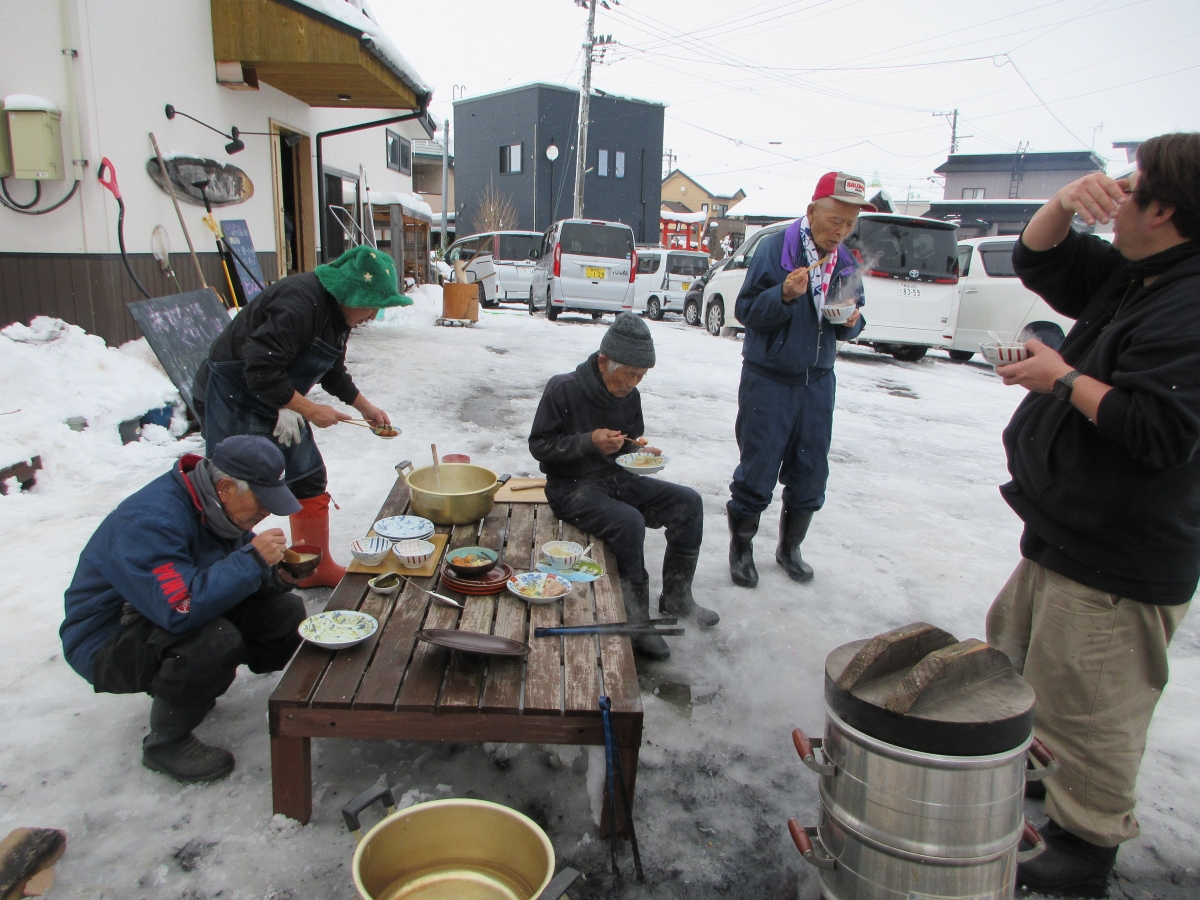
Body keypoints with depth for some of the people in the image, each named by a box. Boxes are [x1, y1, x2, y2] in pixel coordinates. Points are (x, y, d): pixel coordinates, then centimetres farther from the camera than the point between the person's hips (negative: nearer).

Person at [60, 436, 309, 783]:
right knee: (215, 640, -36)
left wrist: (276, 574, -17)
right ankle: (166, 742, -9)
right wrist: (253, 559, -35)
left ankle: (190, 686, 13)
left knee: (287, 613, -5)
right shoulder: (152, 521, -32)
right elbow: (180, 609, -42)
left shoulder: (217, 506, -5)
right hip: (105, 643, -8)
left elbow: (232, 579, 6)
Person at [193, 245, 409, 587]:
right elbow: (261, 369, -33)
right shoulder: (300, 302, -28)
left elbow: (334, 372, 20)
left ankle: (315, 568, 25)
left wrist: (365, 406, 17)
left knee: (309, 480, 12)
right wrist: (310, 410, -26)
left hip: (279, 403, 10)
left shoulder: (337, 312, 5)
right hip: (232, 399, -10)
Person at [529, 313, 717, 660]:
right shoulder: (563, 389, -15)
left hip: (615, 479, 7)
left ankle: (676, 596, 6)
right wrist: (589, 441, -24)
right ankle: (635, 619, -17)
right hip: (572, 487, -7)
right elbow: (539, 445, -12)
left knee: (688, 502, -7)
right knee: (629, 521, -33)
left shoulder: (630, 396, 3)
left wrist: (639, 451, -5)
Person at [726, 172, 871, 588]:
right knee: (757, 469, 0)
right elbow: (746, 311, -13)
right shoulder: (775, 248, -11)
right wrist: (784, 295, -29)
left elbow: (850, 325, 13)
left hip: (817, 381, 5)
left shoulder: (846, 261, 6)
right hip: (769, 378, -5)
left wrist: (852, 321, -10)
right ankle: (741, 549, 18)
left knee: (810, 471, 10)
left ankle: (790, 548, 29)